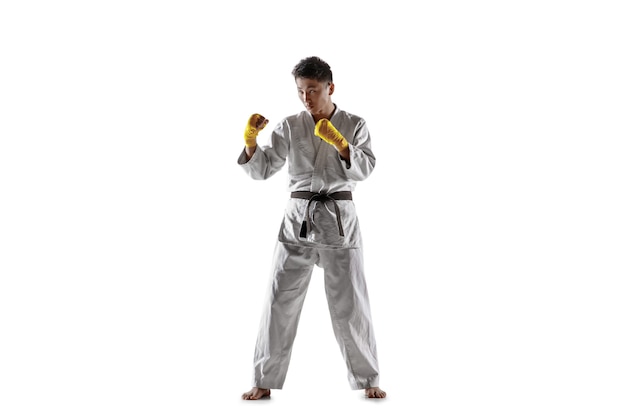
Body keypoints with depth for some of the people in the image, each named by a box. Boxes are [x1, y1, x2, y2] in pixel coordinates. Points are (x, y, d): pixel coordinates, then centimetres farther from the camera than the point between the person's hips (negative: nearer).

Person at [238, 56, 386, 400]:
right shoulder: (290, 126, 5)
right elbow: (261, 169, 1)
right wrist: (250, 140, -17)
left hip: (338, 220, -1)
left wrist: (339, 142, -26)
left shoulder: (354, 125, 3)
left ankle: (366, 379, 19)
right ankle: (265, 381, 14)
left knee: (350, 303, 3)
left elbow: (364, 169, -11)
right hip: (298, 219, 1)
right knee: (281, 300, 1)